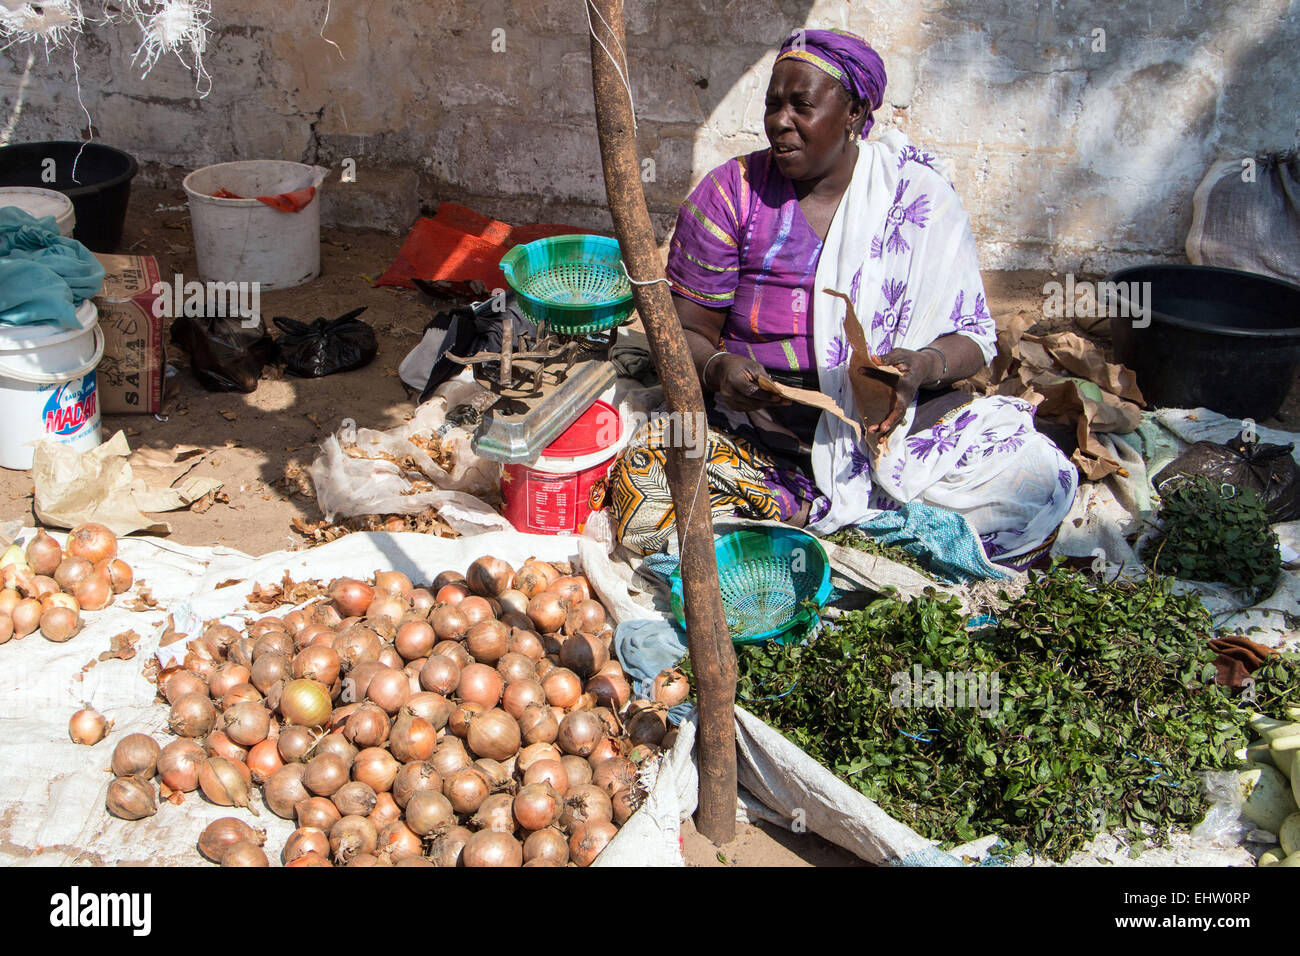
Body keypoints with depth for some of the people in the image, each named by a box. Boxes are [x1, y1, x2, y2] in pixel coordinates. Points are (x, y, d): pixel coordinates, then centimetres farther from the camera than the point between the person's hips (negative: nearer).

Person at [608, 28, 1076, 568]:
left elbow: (974, 335, 1)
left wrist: (923, 365, -23)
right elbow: (686, 330, 3)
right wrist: (717, 369, -21)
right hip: (759, 430, 0)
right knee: (642, 492, -30)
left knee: (1037, 481, -25)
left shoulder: (918, 195, 1)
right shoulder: (732, 193, 0)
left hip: (897, 422, 1)